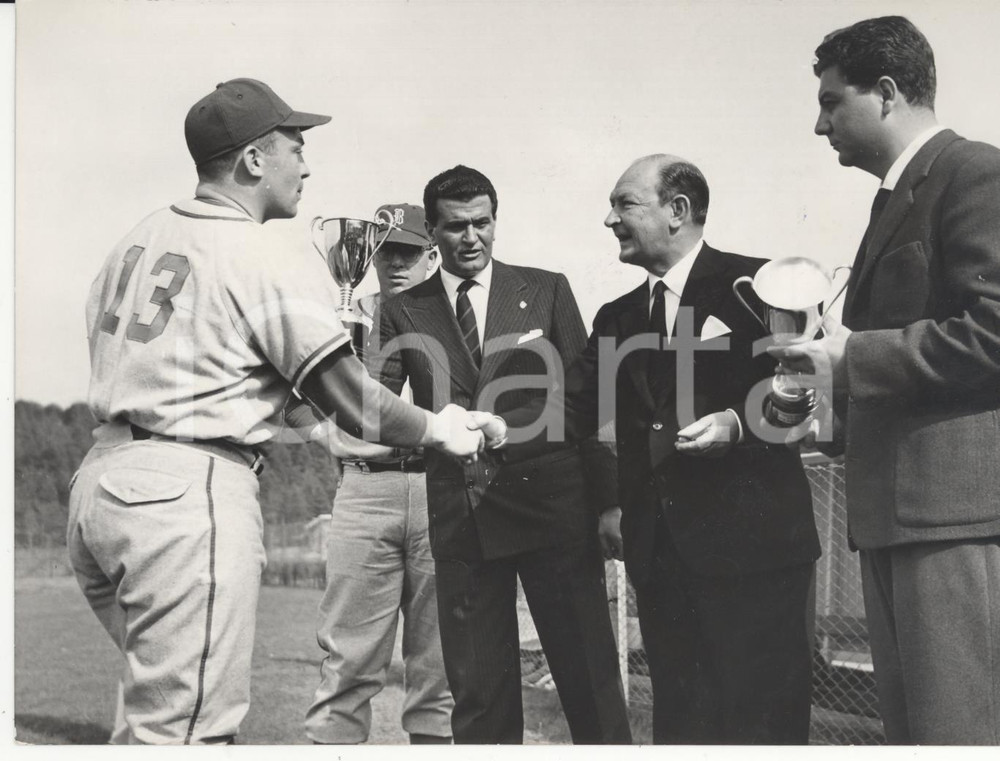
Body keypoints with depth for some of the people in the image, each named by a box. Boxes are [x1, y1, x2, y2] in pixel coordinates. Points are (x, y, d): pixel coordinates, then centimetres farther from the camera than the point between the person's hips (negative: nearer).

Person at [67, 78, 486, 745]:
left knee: (155, 703, 19)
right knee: (188, 728, -8)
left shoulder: (137, 239, 15)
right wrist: (442, 429, 8)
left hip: (99, 475, 9)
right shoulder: (274, 259, -8)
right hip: (191, 490, -8)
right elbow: (354, 405, -9)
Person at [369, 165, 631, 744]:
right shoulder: (405, 312, 7)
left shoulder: (546, 291, 6)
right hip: (464, 522, 1)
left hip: (552, 508, -1)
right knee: (479, 691, 6)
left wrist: (609, 502, -1)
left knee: (589, 675, 1)